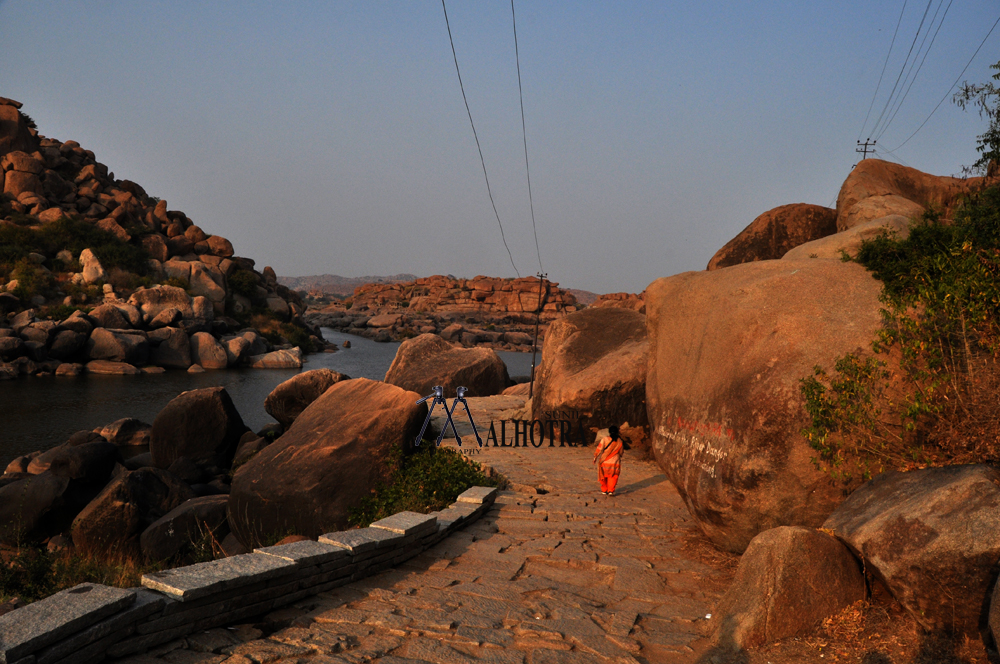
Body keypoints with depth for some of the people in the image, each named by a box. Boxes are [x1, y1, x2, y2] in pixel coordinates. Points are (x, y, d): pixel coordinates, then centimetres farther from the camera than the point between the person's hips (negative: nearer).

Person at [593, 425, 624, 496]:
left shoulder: (605, 439, -10)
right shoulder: (619, 441, -2)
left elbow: (599, 449, -12)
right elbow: (621, 452, 9)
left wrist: (595, 457, -2)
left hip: (604, 462, -1)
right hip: (615, 463, 1)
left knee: (603, 476, 16)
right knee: (613, 477, 13)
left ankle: (604, 490, 24)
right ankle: (611, 490, 3)